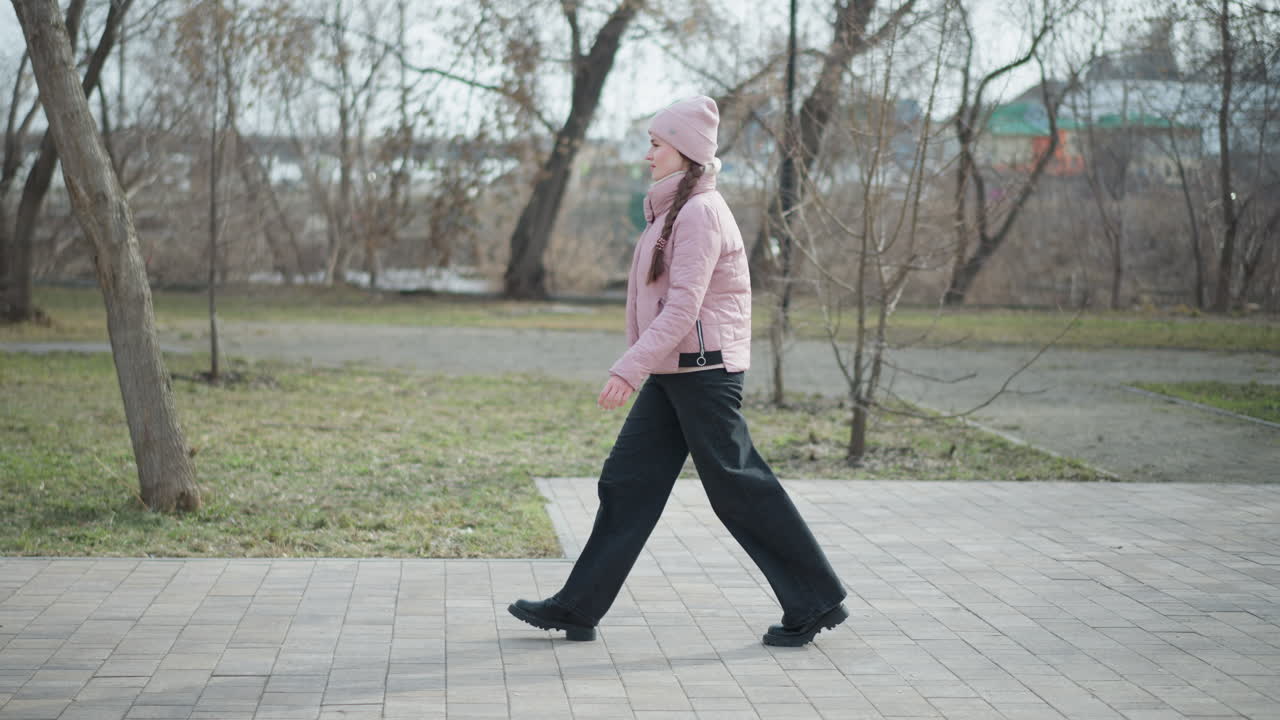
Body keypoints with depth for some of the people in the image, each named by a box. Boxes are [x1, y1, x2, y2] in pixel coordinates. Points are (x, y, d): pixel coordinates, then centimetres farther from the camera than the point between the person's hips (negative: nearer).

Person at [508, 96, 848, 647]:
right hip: (672, 374, 10)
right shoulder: (674, 210, 15)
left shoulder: (700, 213, -15)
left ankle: (816, 602, 9)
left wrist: (629, 370, -26)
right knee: (627, 482, 7)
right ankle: (578, 608, 11)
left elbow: (682, 307, -23)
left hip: (703, 371, -10)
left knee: (738, 489, -3)